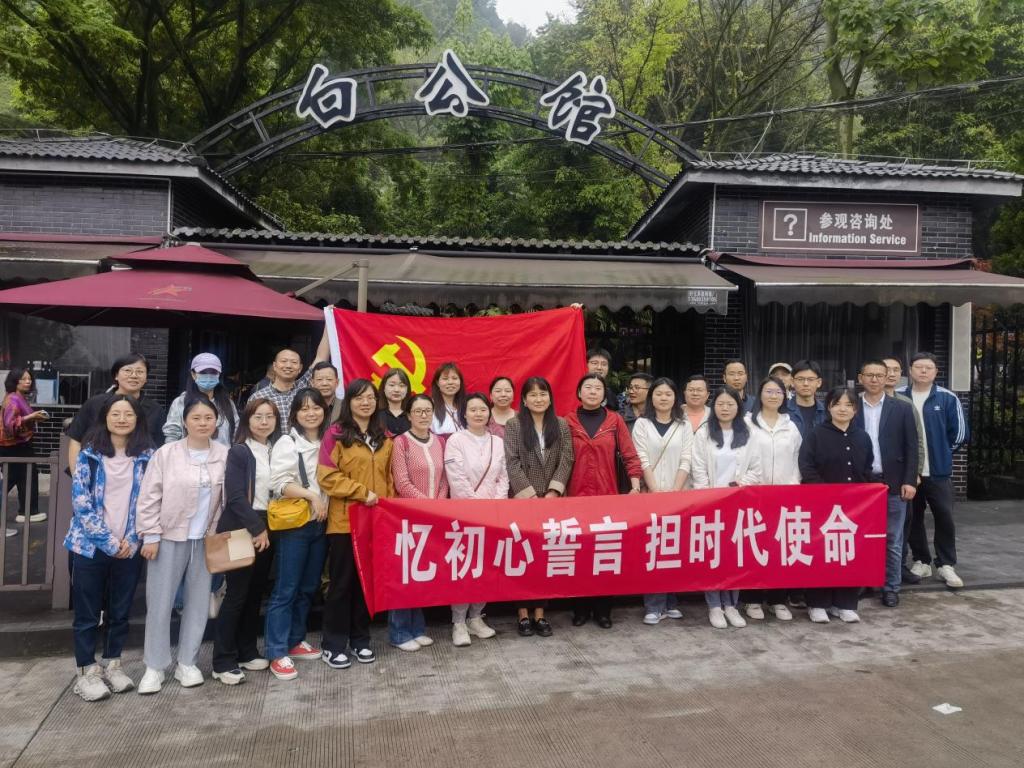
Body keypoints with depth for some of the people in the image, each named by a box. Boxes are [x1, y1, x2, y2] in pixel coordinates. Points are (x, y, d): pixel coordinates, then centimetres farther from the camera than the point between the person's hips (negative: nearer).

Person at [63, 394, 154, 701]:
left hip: (130, 547, 2)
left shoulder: (148, 455, 1)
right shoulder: (89, 454, -4)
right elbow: (81, 502, -8)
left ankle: (113, 664, 28)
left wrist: (132, 540, -9)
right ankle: (86, 671, 20)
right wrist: (110, 541, -13)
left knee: (120, 611, 12)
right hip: (91, 546, -2)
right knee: (87, 613, 7)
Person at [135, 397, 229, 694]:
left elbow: (227, 499, 3)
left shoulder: (224, 455, -2)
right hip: (169, 538, -2)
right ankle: (155, 666, 20)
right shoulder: (166, 453, -8)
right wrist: (151, 535, -8)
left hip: (205, 541, 2)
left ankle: (187, 663, 25)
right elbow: (149, 497, -6)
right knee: (160, 603, 5)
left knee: (198, 602, 11)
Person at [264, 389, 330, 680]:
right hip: (294, 524, -5)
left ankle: (295, 641, 27)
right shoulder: (287, 443, -6)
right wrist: (311, 495, -21)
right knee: (285, 590, -1)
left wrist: (326, 502, 2)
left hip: (321, 524, 6)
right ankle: (277, 653, 5)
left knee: (308, 588, 13)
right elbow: (279, 483, -14)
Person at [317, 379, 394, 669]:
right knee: (342, 581, 3)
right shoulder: (336, 434, -5)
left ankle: (360, 639, 25)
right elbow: (327, 477, -12)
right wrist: (362, 492, -15)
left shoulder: (384, 438, 12)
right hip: (345, 520, -5)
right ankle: (333, 644, 16)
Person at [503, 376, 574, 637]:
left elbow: (566, 460, 0)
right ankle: (523, 614, 7)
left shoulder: (561, 425, 8)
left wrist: (553, 492, -11)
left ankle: (540, 613, 12)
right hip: (522, 500, -2)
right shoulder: (513, 425, 1)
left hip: (552, 500, 2)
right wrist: (530, 495, -13)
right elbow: (512, 463, -6)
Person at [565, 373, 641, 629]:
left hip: (607, 494, 1)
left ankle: (603, 609, 17)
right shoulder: (568, 421, 2)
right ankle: (581, 608, 17)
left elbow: (629, 454, 1)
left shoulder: (615, 420, 4)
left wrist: (635, 484, -8)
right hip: (577, 495, 0)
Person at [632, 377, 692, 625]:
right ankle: (654, 605, 1)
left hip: (677, 494, 2)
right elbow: (642, 460, -4)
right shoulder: (642, 424, 3)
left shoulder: (684, 426, 8)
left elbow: (686, 461, 1)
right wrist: (655, 490, -12)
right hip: (650, 493, -2)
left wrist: (675, 491, -9)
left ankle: (671, 602, 14)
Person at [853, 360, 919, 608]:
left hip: (893, 483, 0)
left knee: (892, 540, 7)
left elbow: (911, 447, 1)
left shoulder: (902, 409, 3)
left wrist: (909, 481, -7)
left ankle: (891, 588, 18)